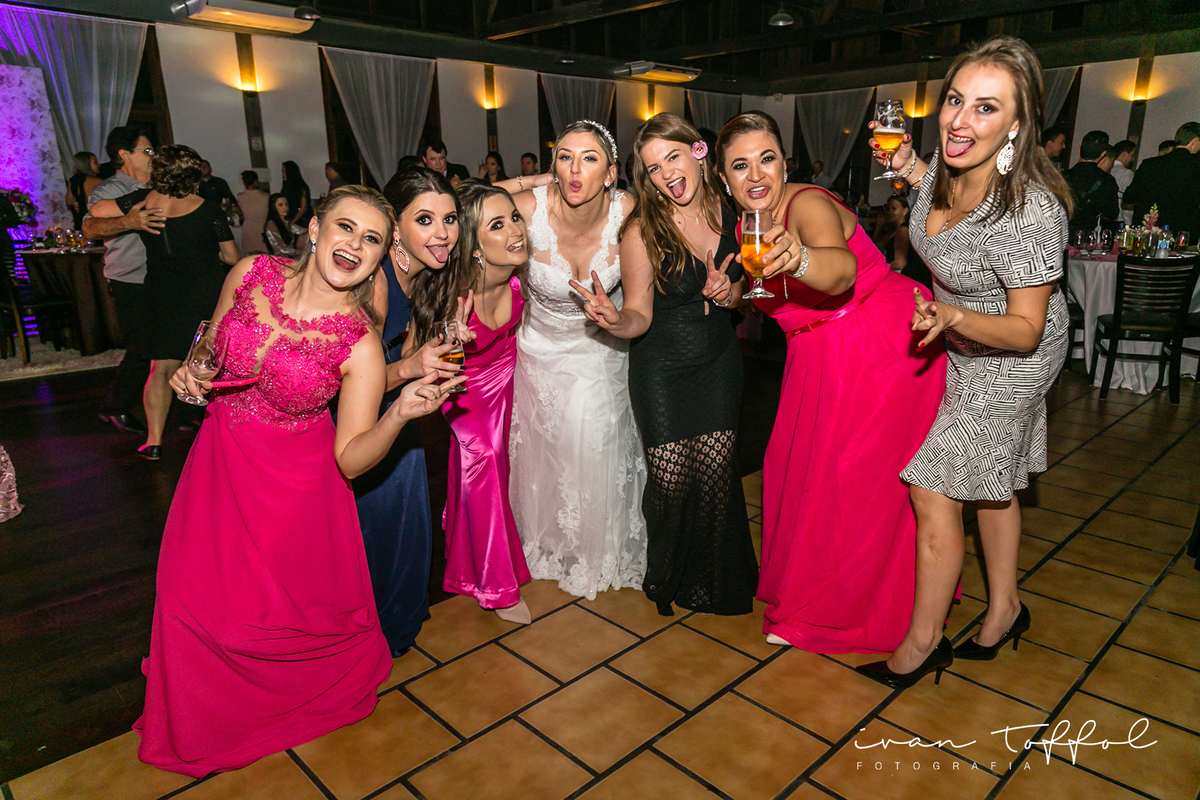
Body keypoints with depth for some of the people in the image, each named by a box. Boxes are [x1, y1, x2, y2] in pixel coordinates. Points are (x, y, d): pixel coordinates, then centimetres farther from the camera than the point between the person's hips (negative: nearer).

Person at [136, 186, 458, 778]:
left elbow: (351, 460, -20)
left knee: (282, 610, 8)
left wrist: (400, 413, -36)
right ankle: (201, 728, 48)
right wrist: (192, 371, -9)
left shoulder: (360, 346, -22)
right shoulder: (251, 274, -11)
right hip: (218, 460, 5)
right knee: (195, 599, 16)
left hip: (294, 482, -4)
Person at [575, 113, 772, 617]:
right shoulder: (642, 230, -16)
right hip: (661, 366, -3)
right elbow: (639, 316, -14)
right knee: (670, 480, -4)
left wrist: (727, 291, -12)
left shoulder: (728, 211, -4)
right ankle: (666, 578, 27)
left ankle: (714, 579, 27)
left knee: (717, 473, 0)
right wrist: (613, 320, -37)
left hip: (718, 358, 3)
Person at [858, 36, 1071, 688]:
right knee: (989, 480, 20)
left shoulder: (1031, 211, -34)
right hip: (963, 342, 8)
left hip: (1009, 355, -8)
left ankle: (923, 643, 13)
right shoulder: (949, 164, -12)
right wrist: (910, 169, -1)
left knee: (933, 489, -6)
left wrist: (954, 317, -45)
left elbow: (1026, 330, -28)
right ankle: (1004, 607, 40)